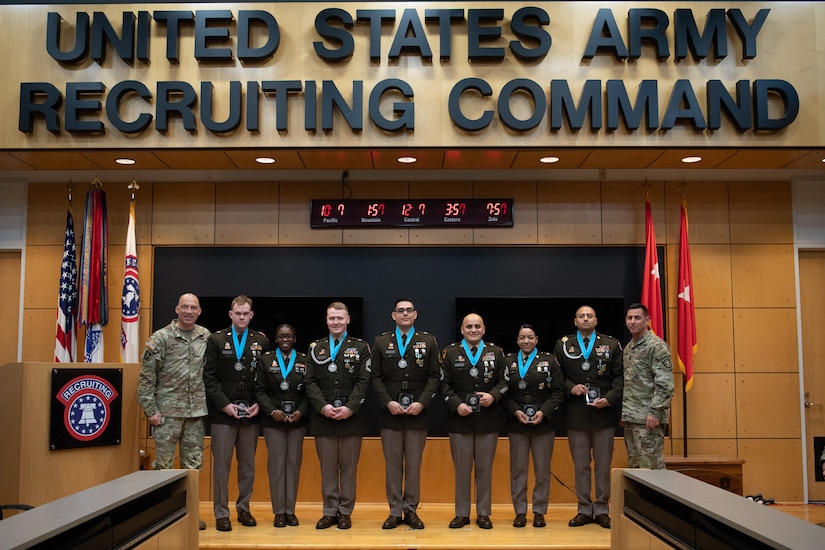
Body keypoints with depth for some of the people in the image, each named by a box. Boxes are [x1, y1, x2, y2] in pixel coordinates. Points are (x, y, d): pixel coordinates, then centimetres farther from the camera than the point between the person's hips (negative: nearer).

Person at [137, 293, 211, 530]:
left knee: (194, 464, 9)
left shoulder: (206, 337, 4)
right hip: (168, 411, -3)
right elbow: (146, 377, -6)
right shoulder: (160, 338, -5)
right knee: (164, 464, 4)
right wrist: (150, 410, -8)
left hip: (196, 412, 3)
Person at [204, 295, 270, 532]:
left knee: (248, 465, 10)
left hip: (251, 414, 2)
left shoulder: (262, 341, 6)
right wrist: (225, 405, -11)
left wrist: (259, 404, -6)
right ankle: (221, 513, 11)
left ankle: (244, 508, 22)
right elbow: (210, 377, -2)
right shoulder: (216, 340, 2)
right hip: (223, 413, -2)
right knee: (221, 465, 2)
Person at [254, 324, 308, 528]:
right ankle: (279, 511, 9)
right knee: (276, 463, 0)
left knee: (294, 463, 4)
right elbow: (260, 390, 1)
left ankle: (290, 510, 12)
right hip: (273, 420, -1)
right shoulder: (266, 359, 5)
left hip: (297, 420, 1)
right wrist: (272, 411, -12)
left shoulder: (304, 360, 5)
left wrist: (301, 411, -11)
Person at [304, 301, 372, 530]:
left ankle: (345, 512, 15)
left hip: (351, 416, -1)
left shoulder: (361, 347, 4)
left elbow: (363, 381, -4)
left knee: (349, 467, 5)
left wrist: (350, 408, -15)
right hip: (323, 417, 2)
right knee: (327, 467, 7)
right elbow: (311, 382, 3)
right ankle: (330, 511, 17)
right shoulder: (315, 348, 10)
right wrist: (323, 406, -11)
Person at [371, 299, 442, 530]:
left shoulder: (429, 341, 6)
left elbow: (435, 376, 0)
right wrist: (388, 402, -11)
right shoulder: (381, 341, 7)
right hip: (390, 413, 0)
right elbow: (375, 376, 2)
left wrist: (422, 402, -11)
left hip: (418, 412, 0)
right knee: (392, 464, 5)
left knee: (414, 464, 5)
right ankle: (395, 511, 13)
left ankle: (411, 510, 15)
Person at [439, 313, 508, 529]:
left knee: (485, 468, 7)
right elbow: (444, 384, -1)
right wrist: (456, 404, -13)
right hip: (460, 419, -1)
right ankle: (462, 513, 16)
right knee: (461, 469, 6)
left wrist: (493, 396, -14)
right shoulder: (450, 352, 3)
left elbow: (504, 381, 4)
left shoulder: (496, 352, 6)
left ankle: (483, 513, 18)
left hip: (488, 419, 1)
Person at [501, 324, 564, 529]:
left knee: (542, 470, 5)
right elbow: (504, 393, 2)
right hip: (517, 424, 0)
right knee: (518, 469, 4)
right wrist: (516, 412, -12)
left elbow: (558, 392, 0)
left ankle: (539, 511, 15)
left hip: (543, 423, 0)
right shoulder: (508, 362, 5)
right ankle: (520, 511, 13)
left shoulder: (549, 361, 3)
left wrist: (543, 412, -12)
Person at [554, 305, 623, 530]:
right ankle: (585, 509, 17)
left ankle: (602, 509, 17)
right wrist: (570, 387, -12)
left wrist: (609, 398, -12)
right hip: (576, 413, 1)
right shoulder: (563, 345, 7)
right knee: (580, 465, 7)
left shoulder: (611, 344, 4)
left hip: (604, 413, -1)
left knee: (603, 464, 6)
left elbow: (619, 376, 0)